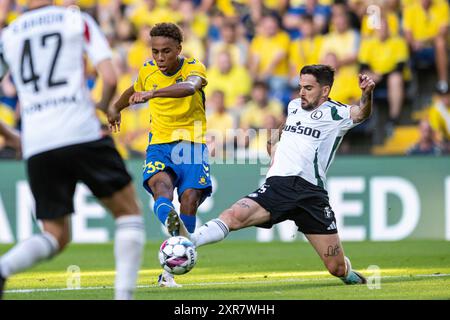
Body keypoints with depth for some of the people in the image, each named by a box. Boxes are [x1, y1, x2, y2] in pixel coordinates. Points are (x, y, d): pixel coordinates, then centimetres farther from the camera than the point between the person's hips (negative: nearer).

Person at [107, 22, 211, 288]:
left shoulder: (194, 68, -10)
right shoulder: (148, 70, 4)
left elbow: (189, 87, -36)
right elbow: (135, 90, 29)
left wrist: (153, 93, -51)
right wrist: (116, 108, 45)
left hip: (192, 144, -2)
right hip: (160, 144, 2)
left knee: (190, 201, -18)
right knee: (161, 187, -30)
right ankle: (172, 226, -63)